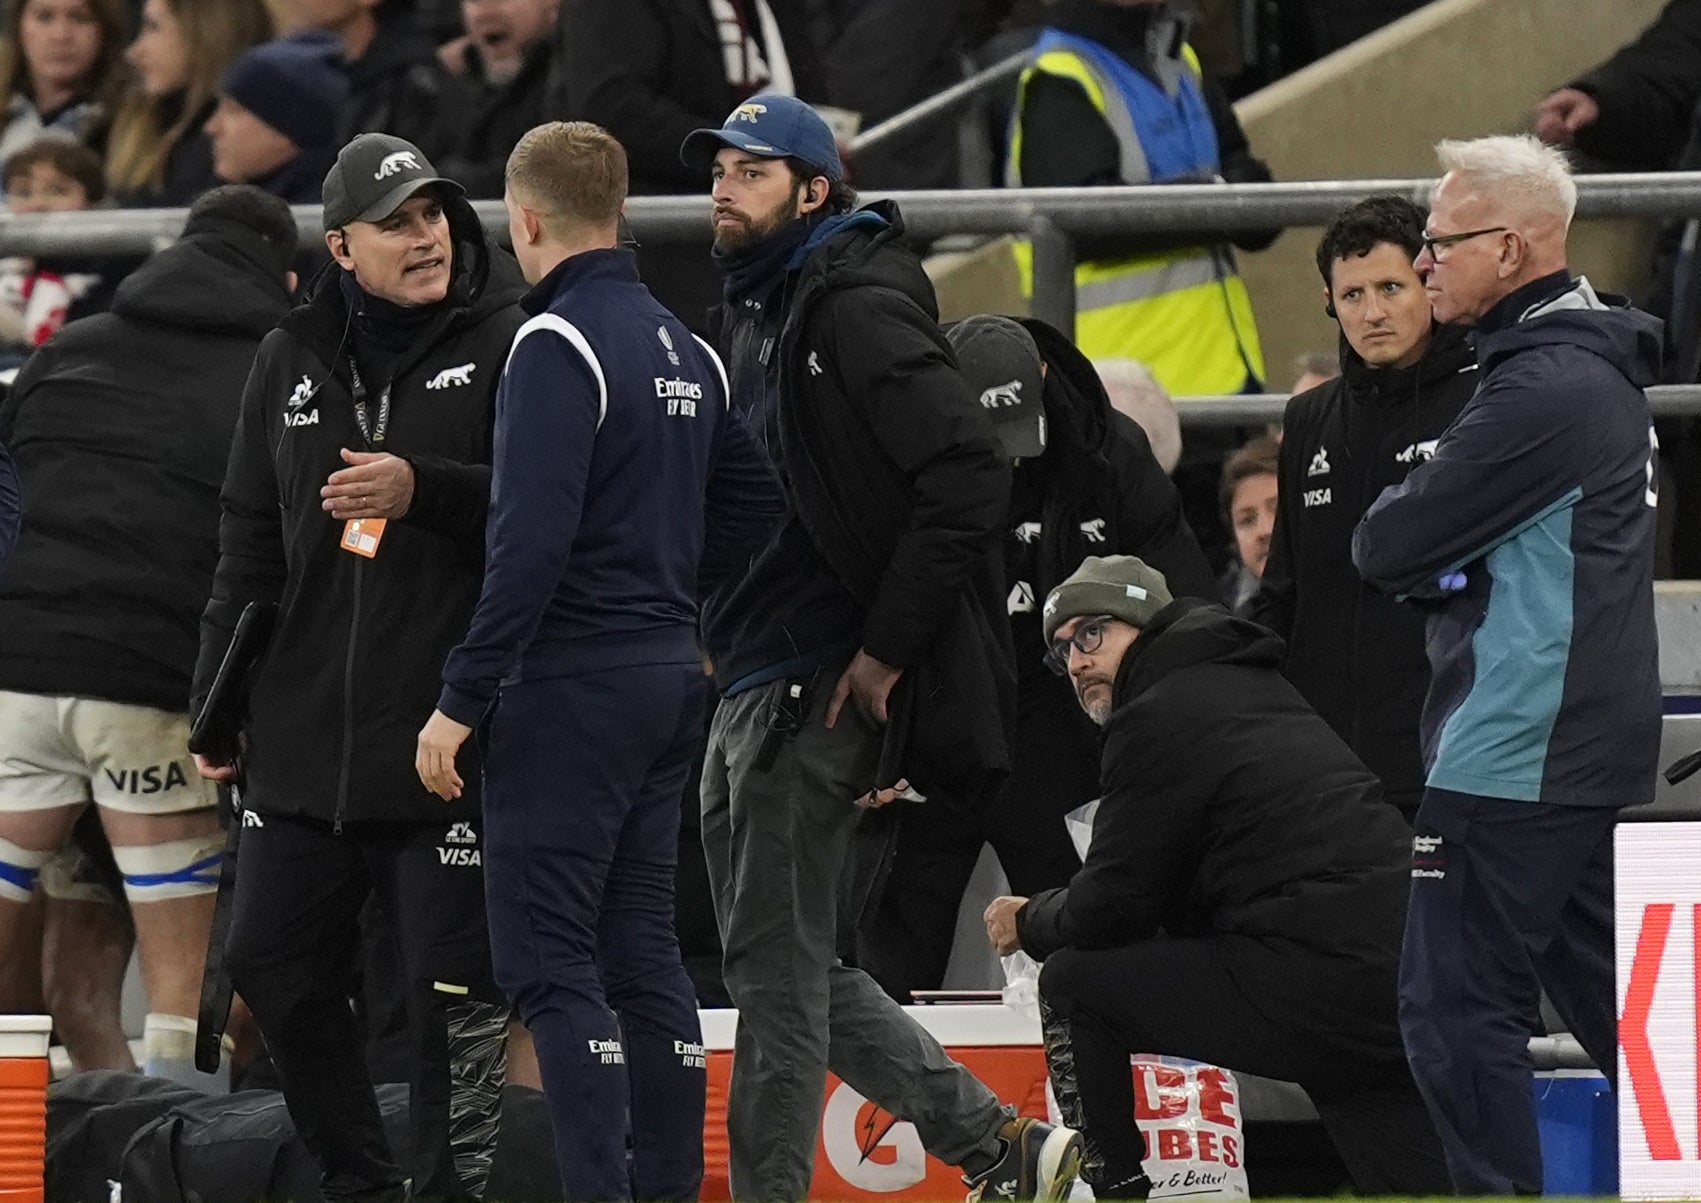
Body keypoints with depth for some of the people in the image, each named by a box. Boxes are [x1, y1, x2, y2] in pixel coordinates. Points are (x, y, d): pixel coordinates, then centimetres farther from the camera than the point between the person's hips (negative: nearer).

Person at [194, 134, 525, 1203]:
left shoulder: (509, 342, -4)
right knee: (274, 966, 10)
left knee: (454, 996, -4)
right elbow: (252, 544, 19)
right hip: (306, 734, 6)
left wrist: (423, 488, -23)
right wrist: (218, 702, 17)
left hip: (449, 741, -6)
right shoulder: (295, 360, 13)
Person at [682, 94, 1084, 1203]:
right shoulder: (756, 318, 18)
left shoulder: (858, 310, -12)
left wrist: (887, 649, -20)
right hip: (746, 688, 10)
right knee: (792, 964, 12)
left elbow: (971, 475, -21)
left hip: (816, 690, -10)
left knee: (778, 969, -7)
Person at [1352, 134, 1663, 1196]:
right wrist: (1435, 559, 3)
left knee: (1456, 1013, -7)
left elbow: (1389, 549, -18)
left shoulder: (1544, 389, -18)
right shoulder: (1597, 369, 15)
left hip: (1513, 751, -10)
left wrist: (1396, 519, 3)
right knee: (1608, 999, 15)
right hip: (1596, 751, 10)